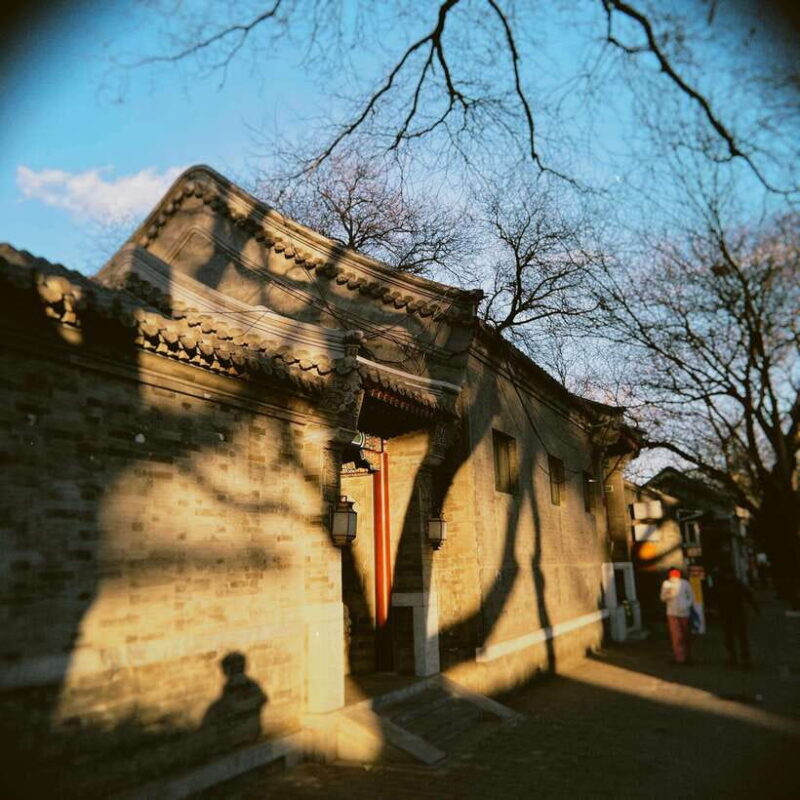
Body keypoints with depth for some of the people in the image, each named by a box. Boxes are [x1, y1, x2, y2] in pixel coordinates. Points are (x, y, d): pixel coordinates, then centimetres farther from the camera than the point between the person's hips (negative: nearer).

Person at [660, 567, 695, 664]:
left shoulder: (685, 583, -2)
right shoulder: (666, 584, 0)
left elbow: (691, 597, 4)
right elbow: (663, 598, 2)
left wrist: (686, 606, -12)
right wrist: (668, 595, -18)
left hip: (684, 613, 0)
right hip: (672, 613, 0)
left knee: (686, 636, 7)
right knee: (676, 637, -6)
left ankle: (687, 657, 18)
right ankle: (680, 658, -1)